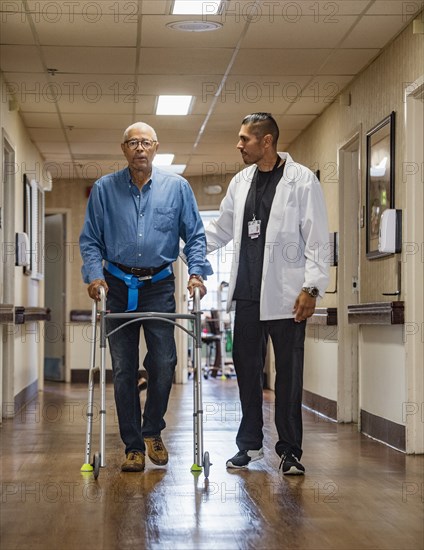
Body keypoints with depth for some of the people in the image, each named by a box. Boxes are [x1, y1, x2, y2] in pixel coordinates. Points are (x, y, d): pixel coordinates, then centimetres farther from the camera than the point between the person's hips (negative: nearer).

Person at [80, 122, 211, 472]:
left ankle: (153, 431, 18)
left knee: (164, 364, -7)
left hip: (159, 287, 0)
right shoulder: (104, 189, 5)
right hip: (118, 287, 0)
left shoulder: (177, 187, 5)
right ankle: (133, 447, 10)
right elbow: (90, 239, 6)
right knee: (124, 370, 1)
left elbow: (195, 235, 6)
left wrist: (196, 272, -8)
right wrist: (94, 274, -9)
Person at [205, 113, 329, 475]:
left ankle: (290, 451, 9)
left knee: (289, 374, 0)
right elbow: (221, 230, 22)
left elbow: (316, 239, -6)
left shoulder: (302, 180, -3)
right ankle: (250, 444, 20)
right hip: (248, 293, 5)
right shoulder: (241, 182, 14)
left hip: (285, 295, -5)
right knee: (246, 367, 8)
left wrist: (312, 287, -13)